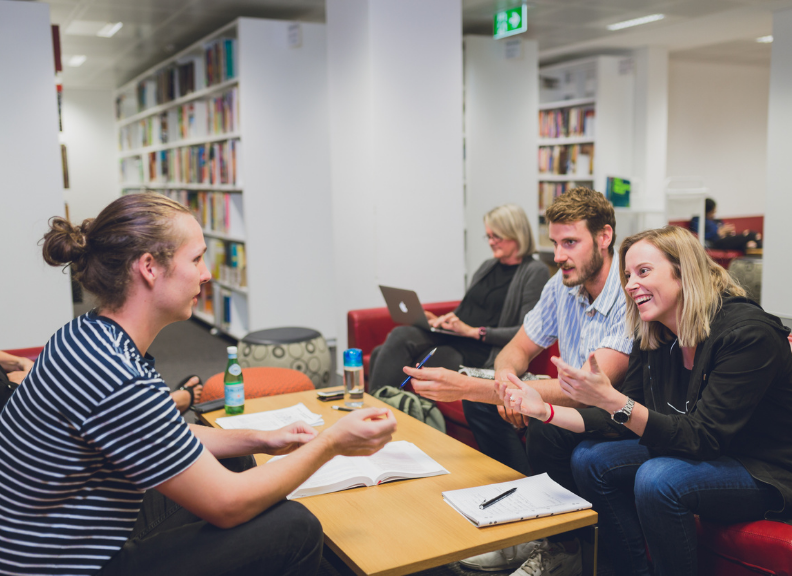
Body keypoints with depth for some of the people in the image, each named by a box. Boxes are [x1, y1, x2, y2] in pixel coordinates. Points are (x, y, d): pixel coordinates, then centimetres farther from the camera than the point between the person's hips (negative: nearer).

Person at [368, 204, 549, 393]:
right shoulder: (487, 266, 23)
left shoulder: (535, 272, -1)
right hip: (452, 337, 7)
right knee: (400, 335, -23)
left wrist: (474, 331, -15)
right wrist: (441, 321, 7)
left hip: (481, 351, -7)